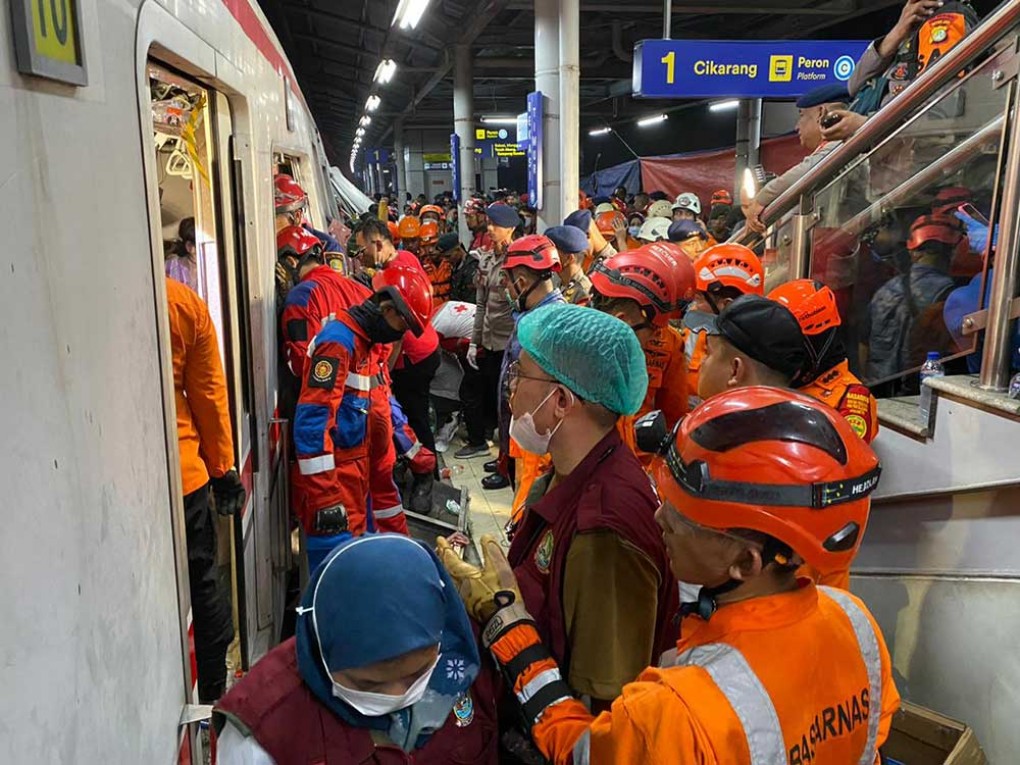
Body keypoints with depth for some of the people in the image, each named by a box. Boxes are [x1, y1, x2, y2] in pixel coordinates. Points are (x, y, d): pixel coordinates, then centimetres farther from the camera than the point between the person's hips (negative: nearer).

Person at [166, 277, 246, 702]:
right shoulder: (187, 302, -6)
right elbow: (210, 396, -1)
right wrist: (223, 468, 9)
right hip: (184, 474, 2)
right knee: (202, 585, 17)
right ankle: (215, 695, 32)